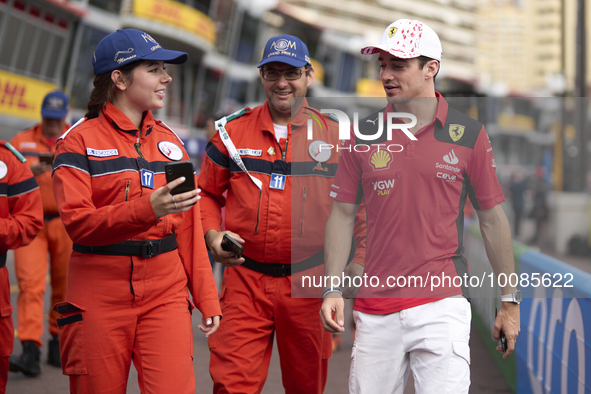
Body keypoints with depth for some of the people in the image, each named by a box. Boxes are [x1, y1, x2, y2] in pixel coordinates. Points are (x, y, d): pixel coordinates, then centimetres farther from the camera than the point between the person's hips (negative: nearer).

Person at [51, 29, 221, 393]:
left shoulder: (169, 141, 13)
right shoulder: (80, 140, -2)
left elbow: (188, 227, 14)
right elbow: (77, 221, -14)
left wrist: (207, 298, 10)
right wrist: (148, 209, -27)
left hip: (165, 290, 3)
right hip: (100, 291, -3)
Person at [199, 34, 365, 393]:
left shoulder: (335, 136, 3)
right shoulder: (233, 131, 4)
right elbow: (207, 193, 14)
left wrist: (357, 267, -2)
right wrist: (212, 234, -5)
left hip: (310, 282, 0)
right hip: (245, 280, 0)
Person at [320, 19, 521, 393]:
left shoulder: (468, 134, 1)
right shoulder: (363, 135, 6)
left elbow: (492, 218, 6)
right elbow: (343, 214, 10)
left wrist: (510, 301, 8)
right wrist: (332, 289, 0)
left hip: (442, 305, -2)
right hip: (374, 311, 2)